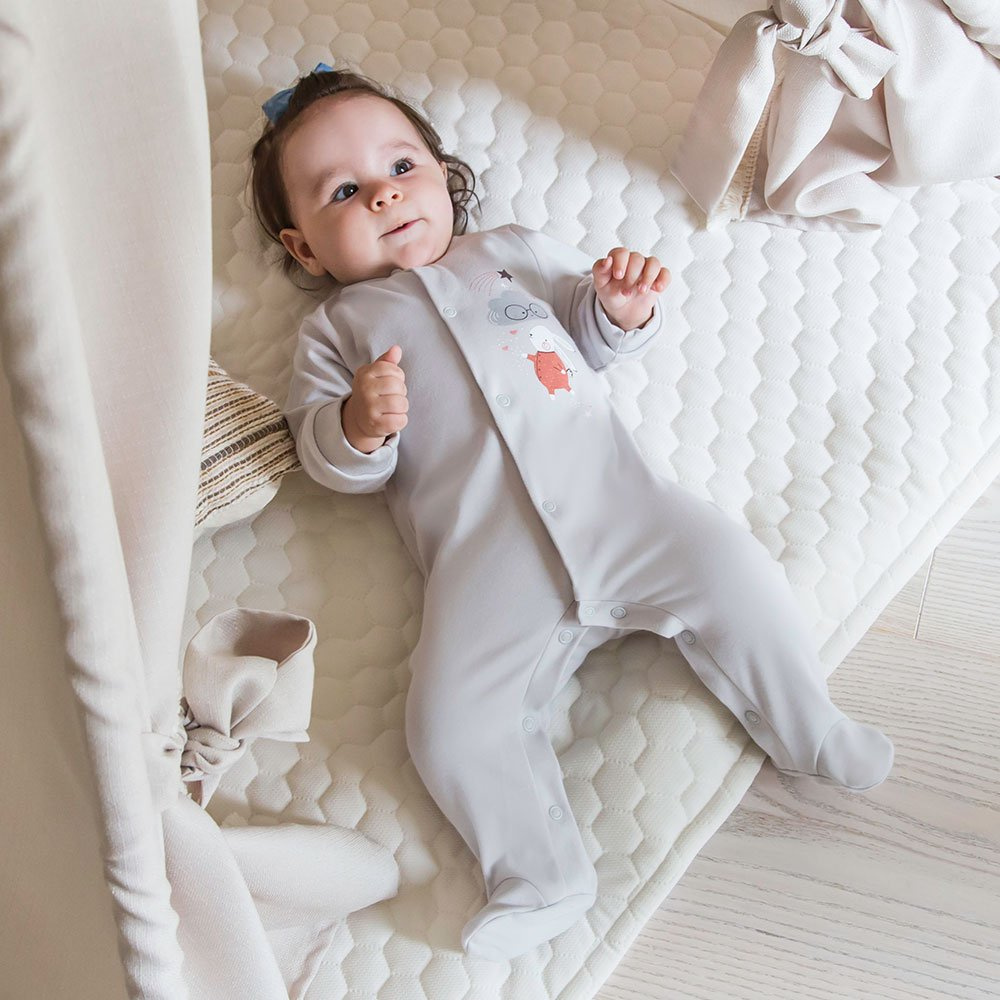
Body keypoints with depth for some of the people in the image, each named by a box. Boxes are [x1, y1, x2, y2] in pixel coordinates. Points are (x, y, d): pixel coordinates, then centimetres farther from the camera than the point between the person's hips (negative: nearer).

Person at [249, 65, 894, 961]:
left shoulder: (516, 251, 25)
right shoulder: (338, 327, 19)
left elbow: (593, 340, 28)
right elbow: (332, 463, 9)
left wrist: (621, 308, 4)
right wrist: (358, 426, -14)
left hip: (616, 497, 2)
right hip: (484, 563, -2)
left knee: (733, 569, -14)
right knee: (452, 724, -18)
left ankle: (809, 732, 10)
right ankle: (541, 879, 1)